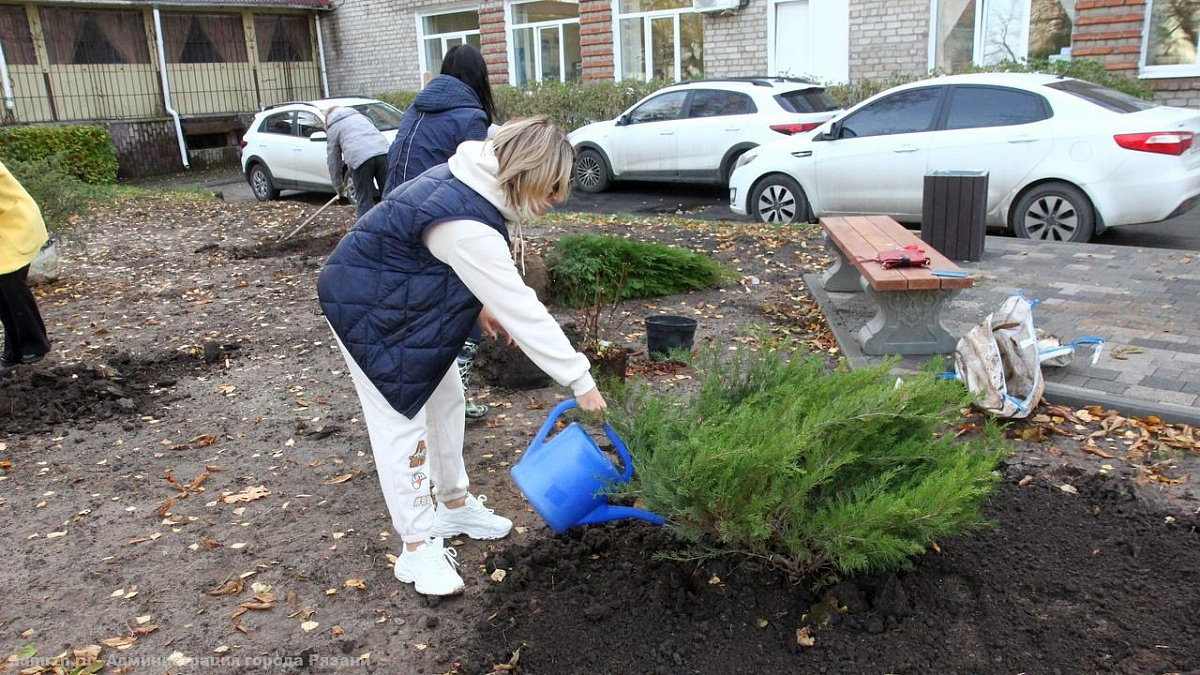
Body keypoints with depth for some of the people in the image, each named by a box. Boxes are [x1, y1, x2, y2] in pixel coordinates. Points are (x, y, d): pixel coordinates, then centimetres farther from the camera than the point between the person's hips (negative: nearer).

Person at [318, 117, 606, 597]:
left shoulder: (472, 181, -6)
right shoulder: (467, 227, -36)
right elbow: (522, 310, -35)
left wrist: (481, 304, 3)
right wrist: (579, 380, -29)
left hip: (406, 298, 10)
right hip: (367, 309, -10)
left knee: (446, 400, 14)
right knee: (402, 420, -5)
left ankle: (455, 504, 31)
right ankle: (418, 548, 7)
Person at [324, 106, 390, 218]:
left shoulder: (332, 129, 20)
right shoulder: (359, 115, 33)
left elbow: (333, 161, 20)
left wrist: (338, 186, 30)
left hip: (359, 157, -4)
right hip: (383, 151, 4)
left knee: (364, 200, 4)